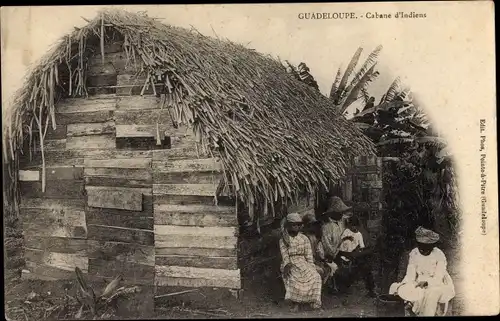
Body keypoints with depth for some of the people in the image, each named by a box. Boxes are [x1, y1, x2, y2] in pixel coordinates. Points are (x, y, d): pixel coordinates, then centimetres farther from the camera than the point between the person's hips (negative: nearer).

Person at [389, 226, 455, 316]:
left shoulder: (439, 255, -17)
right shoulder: (414, 253, -7)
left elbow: (438, 279, -17)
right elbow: (410, 275, -7)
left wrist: (426, 282, -35)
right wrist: (401, 285, -24)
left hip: (438, 285, -3)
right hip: (420, 284, 4)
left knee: (431, 294, -31)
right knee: (402, 290, -20)